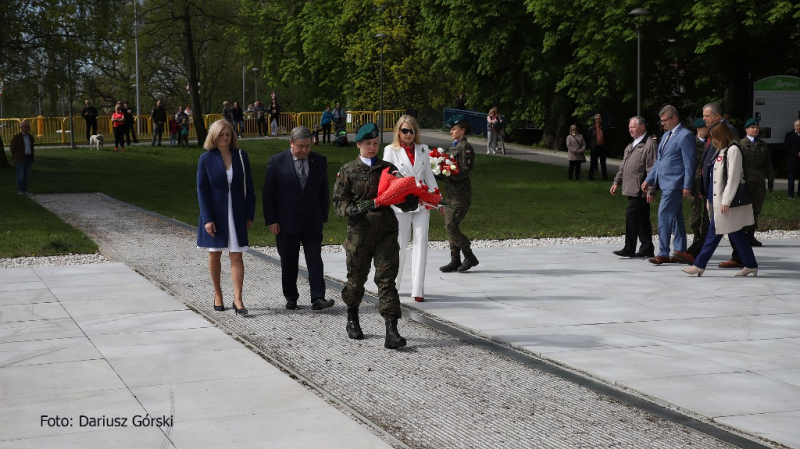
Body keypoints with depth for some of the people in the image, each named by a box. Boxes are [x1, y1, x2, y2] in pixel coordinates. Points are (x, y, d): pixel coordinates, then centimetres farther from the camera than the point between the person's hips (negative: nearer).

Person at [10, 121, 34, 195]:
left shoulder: (30, 137, 12)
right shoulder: (16, 137, -5)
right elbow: (13, 148, 0)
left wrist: (32, 160, 14)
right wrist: (15, 159, 1)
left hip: (29, 158, 5)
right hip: (20, 159, -5)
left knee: (27, 175, 4)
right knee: (20, 175, -6)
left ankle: (25, 190, 10)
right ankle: (19, 190, 0)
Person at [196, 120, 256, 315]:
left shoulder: (241, 156, 2)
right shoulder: (206, 158, -4)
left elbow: (249, 187, 5)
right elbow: (202, 189, -6)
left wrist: (250, 214, 1)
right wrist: (207, 218, -12)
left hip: (236, 214, 1)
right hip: (214, 213, -1)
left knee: (236, 256, -4)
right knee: (214, 254, 10)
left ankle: (237, 299, -4)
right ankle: (217, 295, 24)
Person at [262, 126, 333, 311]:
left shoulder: (320, 161, 3)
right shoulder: (277, 162, -4)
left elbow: (323, 191, 10)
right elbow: (268, 194, -2)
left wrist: (323, 217, 5)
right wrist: (271, 220, -6)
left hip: (312, 222, 1)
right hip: (287, 222, -1)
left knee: (315, 261, -5)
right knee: (288, 262, 7)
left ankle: (318, 298, -6)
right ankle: (291, 297, 18)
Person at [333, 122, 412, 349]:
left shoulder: (388, 169, 10)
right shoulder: (348, 171, 5)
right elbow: (338, 201, 1)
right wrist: (353, 209, -19)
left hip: (386, 232, 1)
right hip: (359, 231, 0)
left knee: (387, 279, -7)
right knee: (356, 277, 10)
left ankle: (391, 330, -11)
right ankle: (352, 320, 36)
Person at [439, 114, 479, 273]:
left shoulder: (465, 147, -10)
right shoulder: (454, 147, 18)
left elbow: (465, 171, -18)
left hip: (460, 194, -9)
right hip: (451, 193, 9)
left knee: (451, 226, -12)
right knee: (451, 227, 9)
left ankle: (470, 257, -3)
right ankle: (455, 261, 14)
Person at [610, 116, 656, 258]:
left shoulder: (649, 145, -11)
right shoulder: (631, 145, 19)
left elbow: (652, 169, -16)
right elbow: (623, 166, 25)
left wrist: (650, 190, -20)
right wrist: (617, 182, 19)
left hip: (640, 191, -9)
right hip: (632, 190, 9)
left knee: (631, 216, -10)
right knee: (641, 220, 11)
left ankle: (629, 249, -4)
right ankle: (647, 249, 16)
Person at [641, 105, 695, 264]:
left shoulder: (685, 136, -10)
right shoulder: (666, 135, 18)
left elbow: (689, 163, -14)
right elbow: (659, 161, 23)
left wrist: (687, 186, -17)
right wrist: (649, 180, 17)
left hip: (675, 184, -9)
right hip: (665, 183, 9)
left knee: (664, 215, -13)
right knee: (675, 218, 12)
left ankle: (663, 254, -11)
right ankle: (680, 253, 18)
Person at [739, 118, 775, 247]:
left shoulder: (763, 145, 16)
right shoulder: (741, 144, 1)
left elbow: (768, 164, 19)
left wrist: (771, 179, 14)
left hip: (759, 183, 5)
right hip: (745, 181, -5)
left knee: (756, 209, 5)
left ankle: (751, 235, 12)